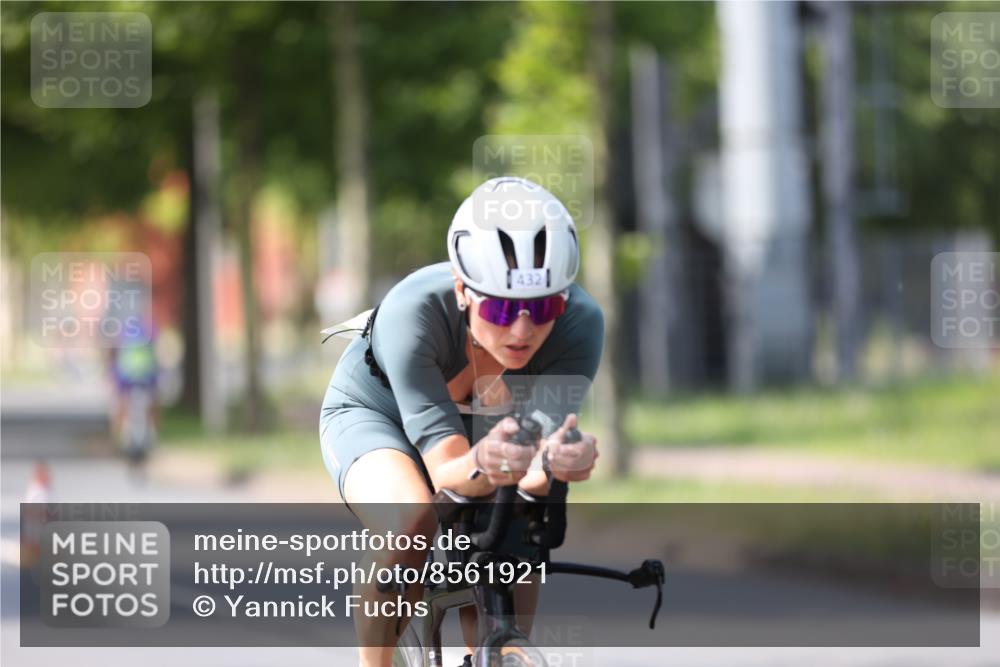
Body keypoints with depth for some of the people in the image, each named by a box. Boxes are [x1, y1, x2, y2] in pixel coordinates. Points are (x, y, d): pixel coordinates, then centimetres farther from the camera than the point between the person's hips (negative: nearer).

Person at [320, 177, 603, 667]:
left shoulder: (580, 322, -33)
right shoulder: (413, 312, -40)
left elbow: (533, 475, -39)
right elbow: (446, 471, -45)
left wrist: (555, 461, -63)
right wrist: (481, 466, -68)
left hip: (482, 423, 3)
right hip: (375, 415, -3)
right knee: (411, 524, -36)